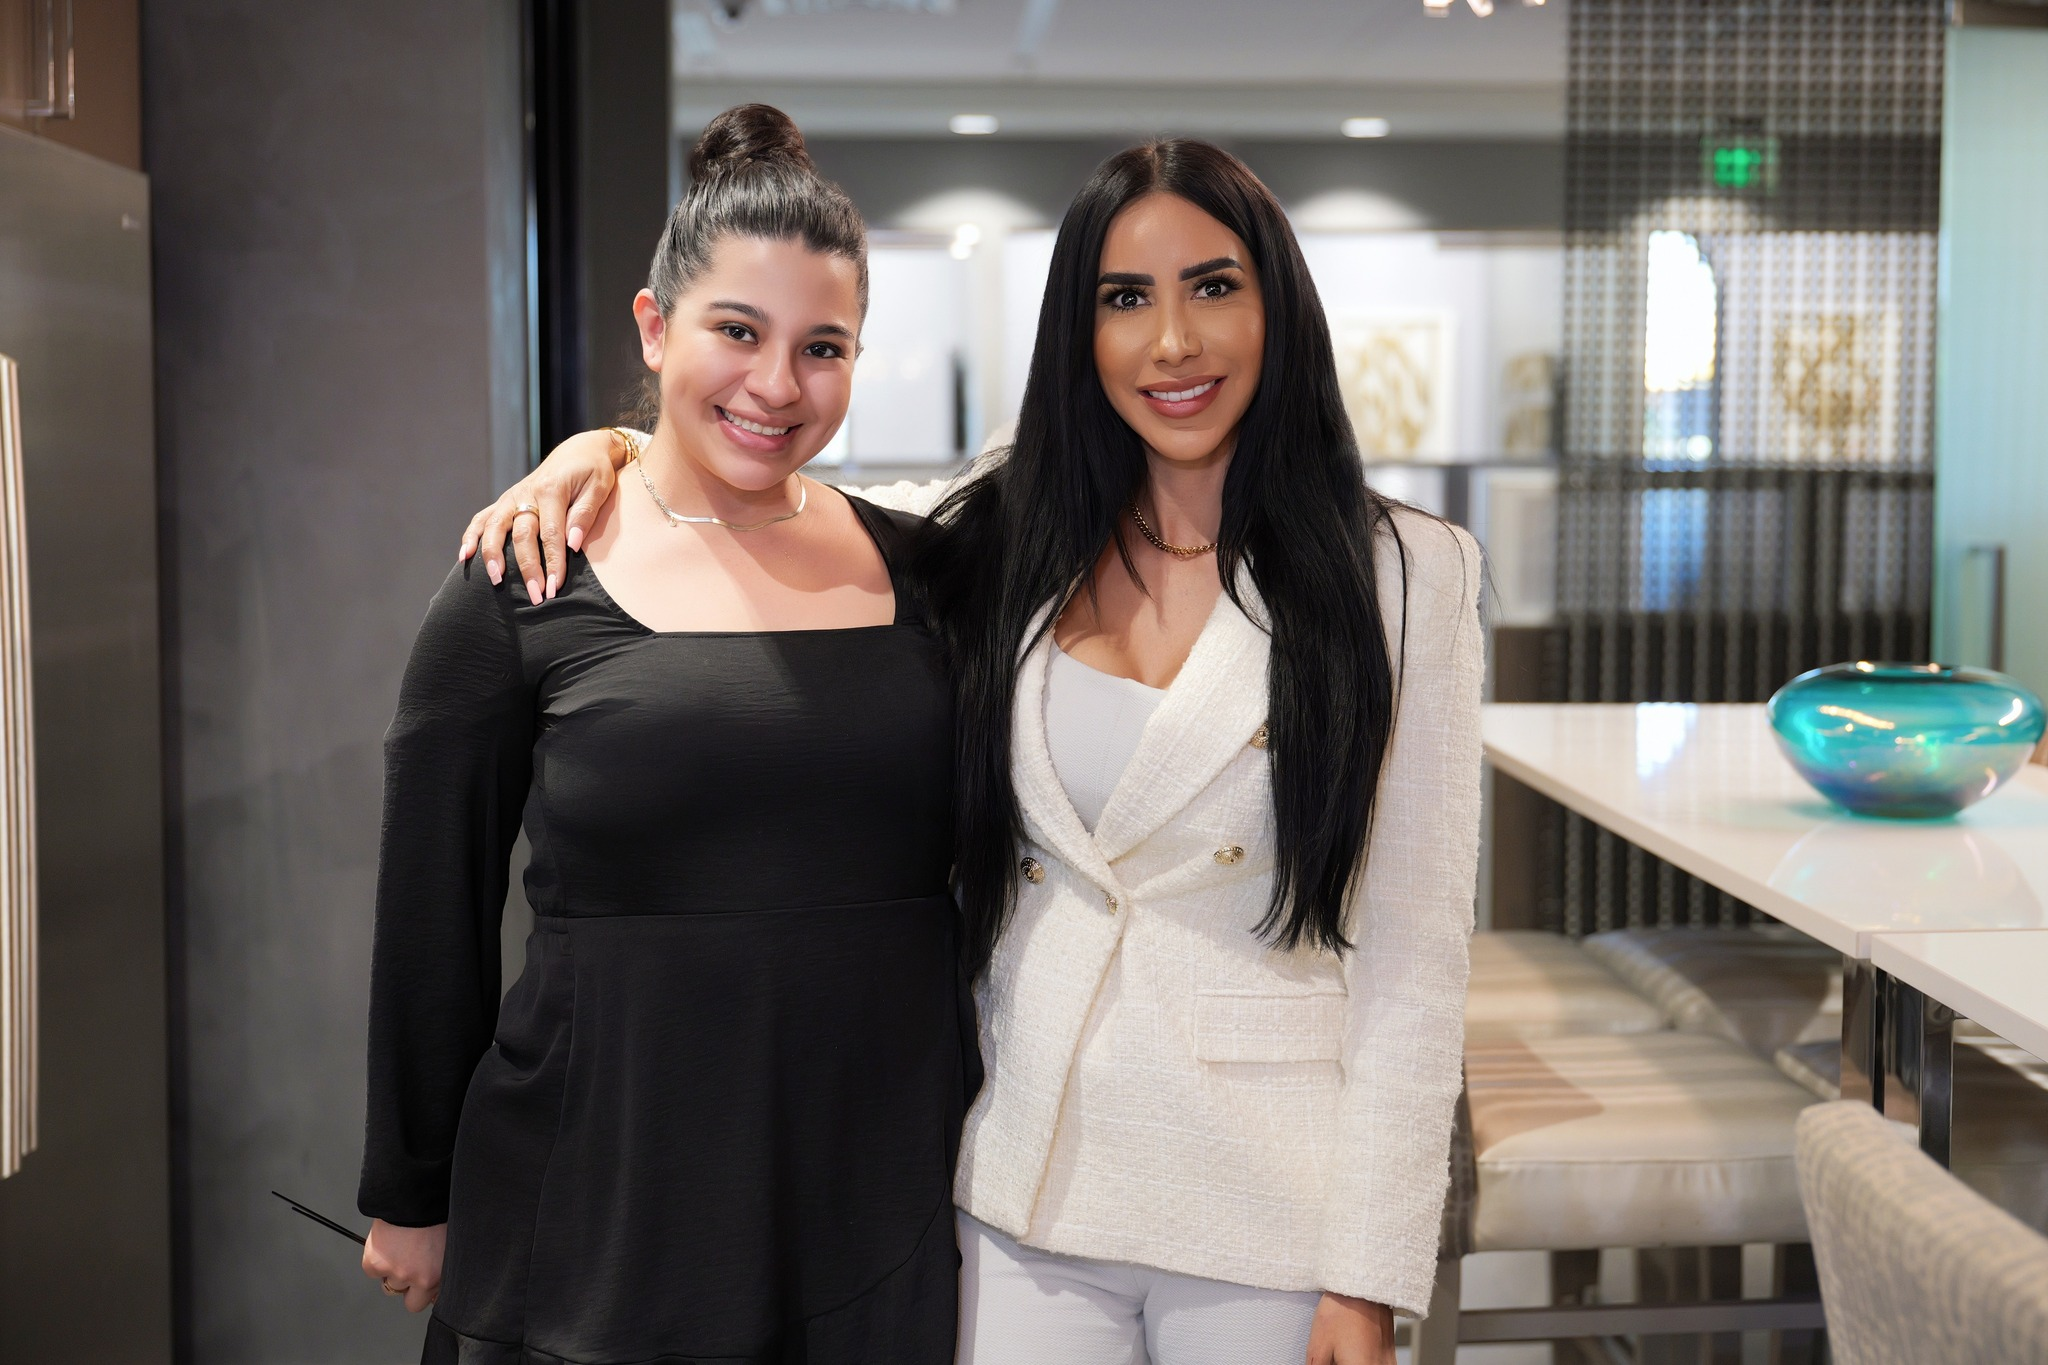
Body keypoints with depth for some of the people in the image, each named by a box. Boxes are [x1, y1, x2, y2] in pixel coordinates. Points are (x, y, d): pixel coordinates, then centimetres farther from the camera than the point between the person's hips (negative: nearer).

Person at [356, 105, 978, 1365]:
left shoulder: (919, 567, 4)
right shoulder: (521, 589, -5)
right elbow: (433, 921, -1)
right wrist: (411, 1200, 4)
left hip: (889, 1209, 3)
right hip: (596, 1224, -2)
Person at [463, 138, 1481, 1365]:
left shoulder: (1402, 576, -5)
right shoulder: (998, 540, 3)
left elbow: (1414, 958, -6)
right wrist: (601, 450, -5)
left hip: (1269, 1215, -2)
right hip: (1023, 1194, 3)